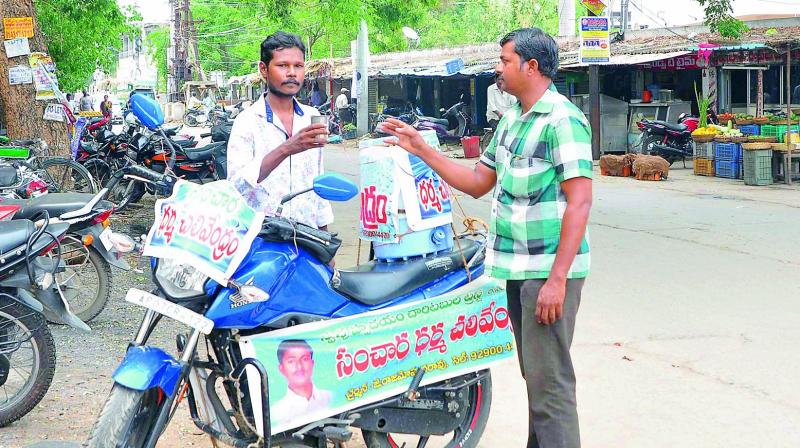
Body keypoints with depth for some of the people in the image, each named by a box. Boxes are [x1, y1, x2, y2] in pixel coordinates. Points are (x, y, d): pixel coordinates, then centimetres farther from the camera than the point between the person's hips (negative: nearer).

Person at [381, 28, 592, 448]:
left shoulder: (563, 120, -13)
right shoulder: (511, 119, 15)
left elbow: (580, 202, -18)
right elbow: (477, 182, 21)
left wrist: (557, 279, -22)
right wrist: (421, 149, 13)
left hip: (549, 270, -9)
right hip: (517, 268, 9)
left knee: (549, 381, -8)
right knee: (533, 373, 15)